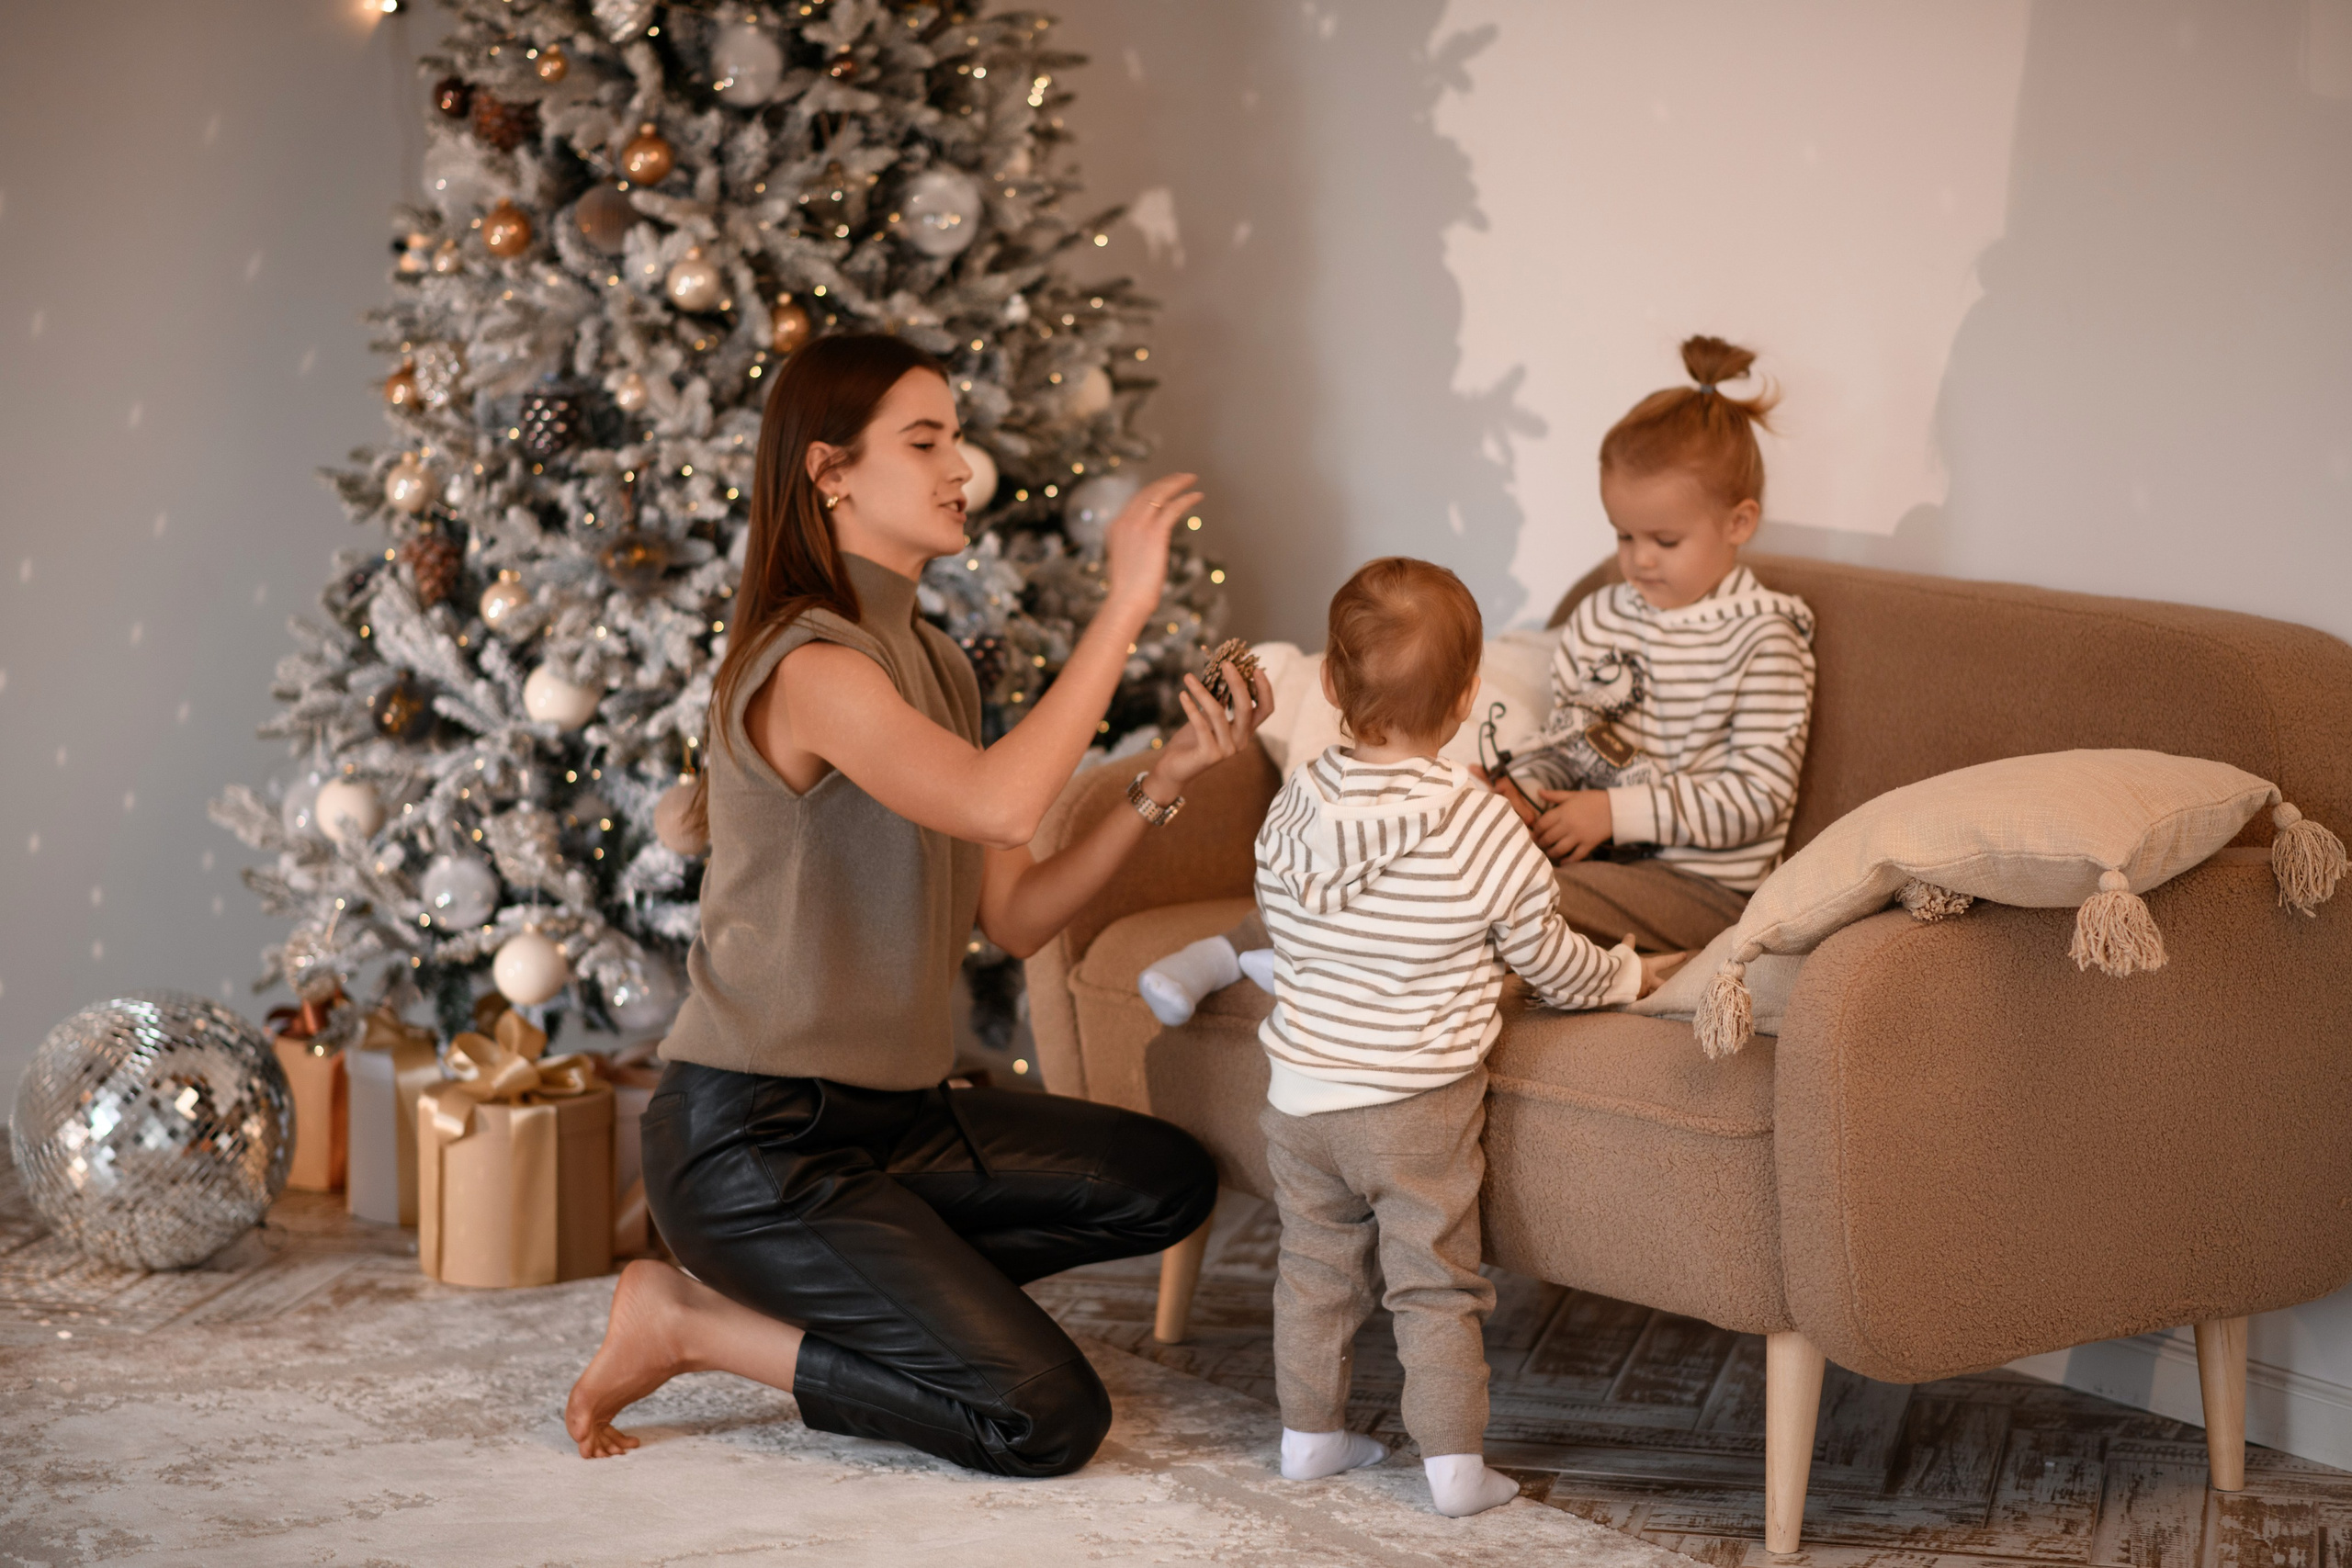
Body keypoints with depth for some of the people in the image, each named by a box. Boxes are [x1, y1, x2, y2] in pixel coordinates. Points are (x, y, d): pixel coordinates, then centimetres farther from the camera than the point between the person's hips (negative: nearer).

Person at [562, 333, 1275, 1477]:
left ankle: (836, 1287, 7)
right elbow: (1000, 802, -36)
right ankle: (691, 1321, -1)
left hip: (887, 1114, 9)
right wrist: (1121, 610, -29)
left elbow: (1015, 917, 7)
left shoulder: (934, 663, 12)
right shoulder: (808, 666, -19)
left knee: (1168, 1185, 7)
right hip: (751, 1139, -9)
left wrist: (1164, 782, -4)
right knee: (1049, 1420, -15)